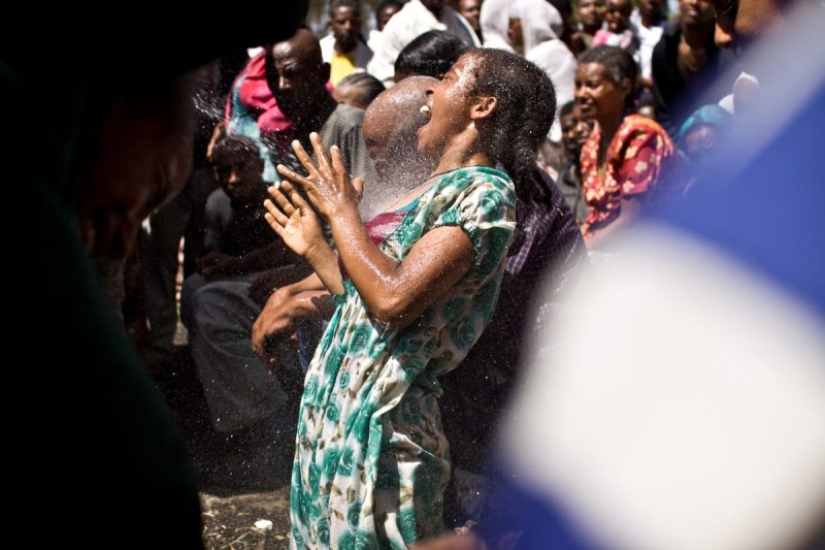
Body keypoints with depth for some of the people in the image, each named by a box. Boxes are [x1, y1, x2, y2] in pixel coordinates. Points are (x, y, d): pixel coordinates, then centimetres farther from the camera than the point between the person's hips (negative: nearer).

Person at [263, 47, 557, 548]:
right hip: (336, 406, 9)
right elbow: (369, 299, 12)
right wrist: (314, 247, 19)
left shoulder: (484, 192, -14)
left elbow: (393, 299, -25)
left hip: (379, 421, -9)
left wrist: (341, 211, -13)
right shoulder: (437, 188, 14)